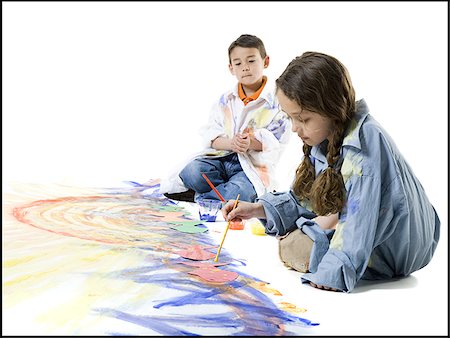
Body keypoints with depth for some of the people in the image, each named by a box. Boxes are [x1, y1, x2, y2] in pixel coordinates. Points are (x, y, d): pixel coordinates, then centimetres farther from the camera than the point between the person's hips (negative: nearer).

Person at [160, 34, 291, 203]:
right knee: (191, 172, -26)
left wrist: (251, 143, -25)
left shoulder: (276, 101, -1)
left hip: (254, 164, -3)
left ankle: (197, 196, -11)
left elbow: (277, 142, -6)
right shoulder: (226, 100, 11)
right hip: (222, 157, 3)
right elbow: (211, 137, 3)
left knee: (238, 192, -34)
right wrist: (230, 143, -20)